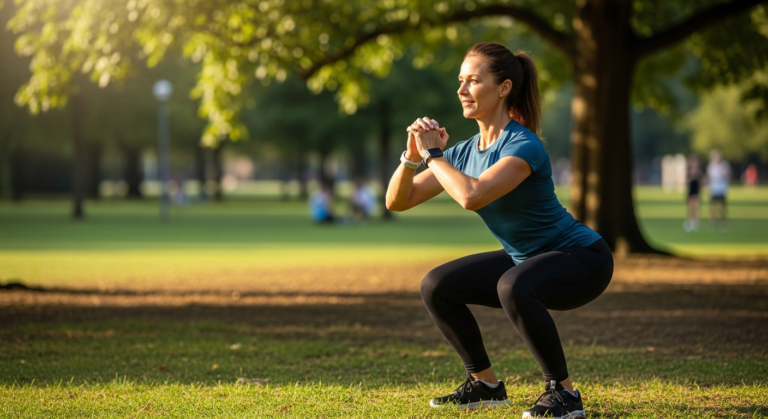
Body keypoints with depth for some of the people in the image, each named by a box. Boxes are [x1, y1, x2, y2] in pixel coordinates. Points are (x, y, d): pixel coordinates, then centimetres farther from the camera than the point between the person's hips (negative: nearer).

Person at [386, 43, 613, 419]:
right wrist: (412, 155, -18)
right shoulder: (465, 151, -1)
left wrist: (433, 154, -25)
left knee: (513, 286, -37)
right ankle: (485, 385, 14)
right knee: (436, 287, 1)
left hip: (582, 259, -8)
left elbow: (472, 196, -41)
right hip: (525, 259, 8)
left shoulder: (523, 146, -25)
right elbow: (397, 201, 0)